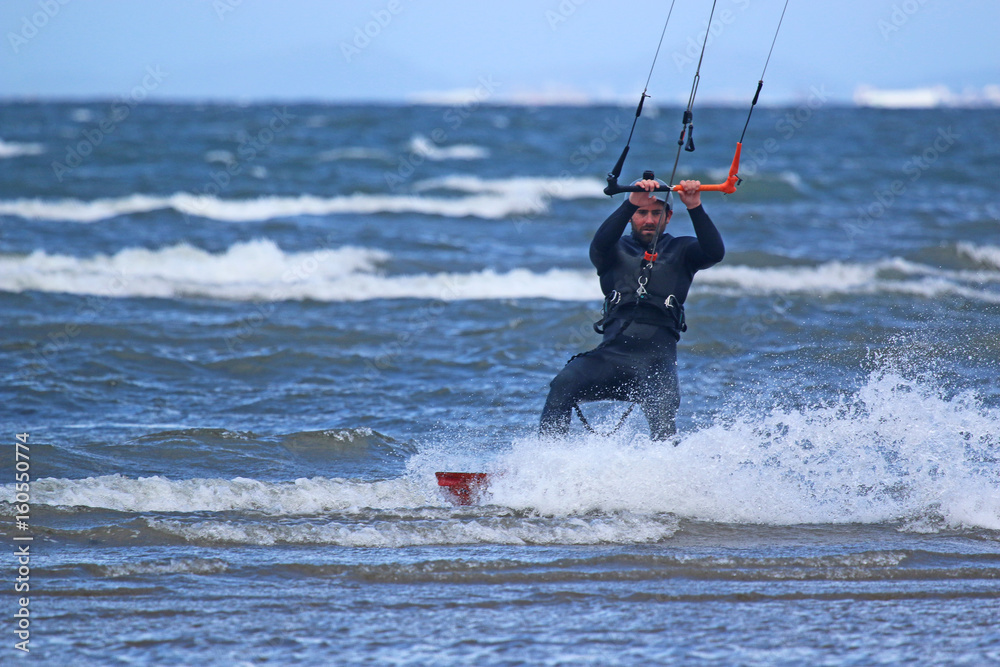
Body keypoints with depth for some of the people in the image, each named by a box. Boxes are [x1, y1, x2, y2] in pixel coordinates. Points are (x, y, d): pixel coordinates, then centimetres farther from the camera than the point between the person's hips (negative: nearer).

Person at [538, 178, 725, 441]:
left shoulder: (680, 251, 17)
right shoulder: (617, 250, 17)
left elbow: (714, 253, -4)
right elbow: (600, 245, -8)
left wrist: (695, 208, -17)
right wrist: (631, 202, -21)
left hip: (657, 354, -1)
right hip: (612, 351, 1)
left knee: (662, 414, -28)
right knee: (563, 385, -24)